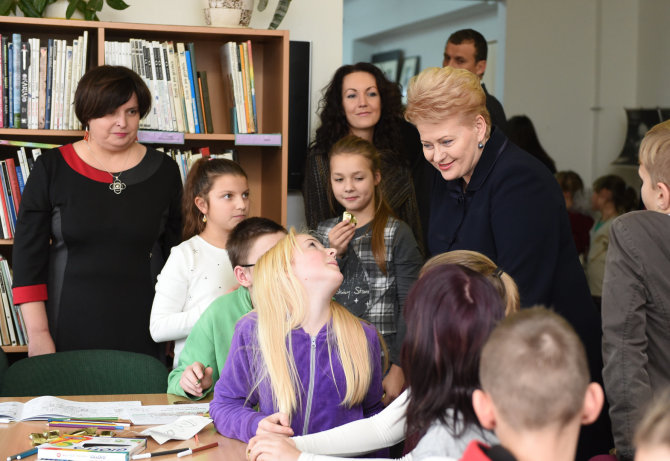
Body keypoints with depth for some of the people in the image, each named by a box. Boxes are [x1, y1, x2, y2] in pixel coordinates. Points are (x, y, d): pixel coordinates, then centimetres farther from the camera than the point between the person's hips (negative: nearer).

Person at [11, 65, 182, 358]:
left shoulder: (163, 171, 6)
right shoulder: (52, 169, 1)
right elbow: (28, 256, -1)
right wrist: (38, 334, -7)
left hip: (141, 331, 1)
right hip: (69, 330, -1)